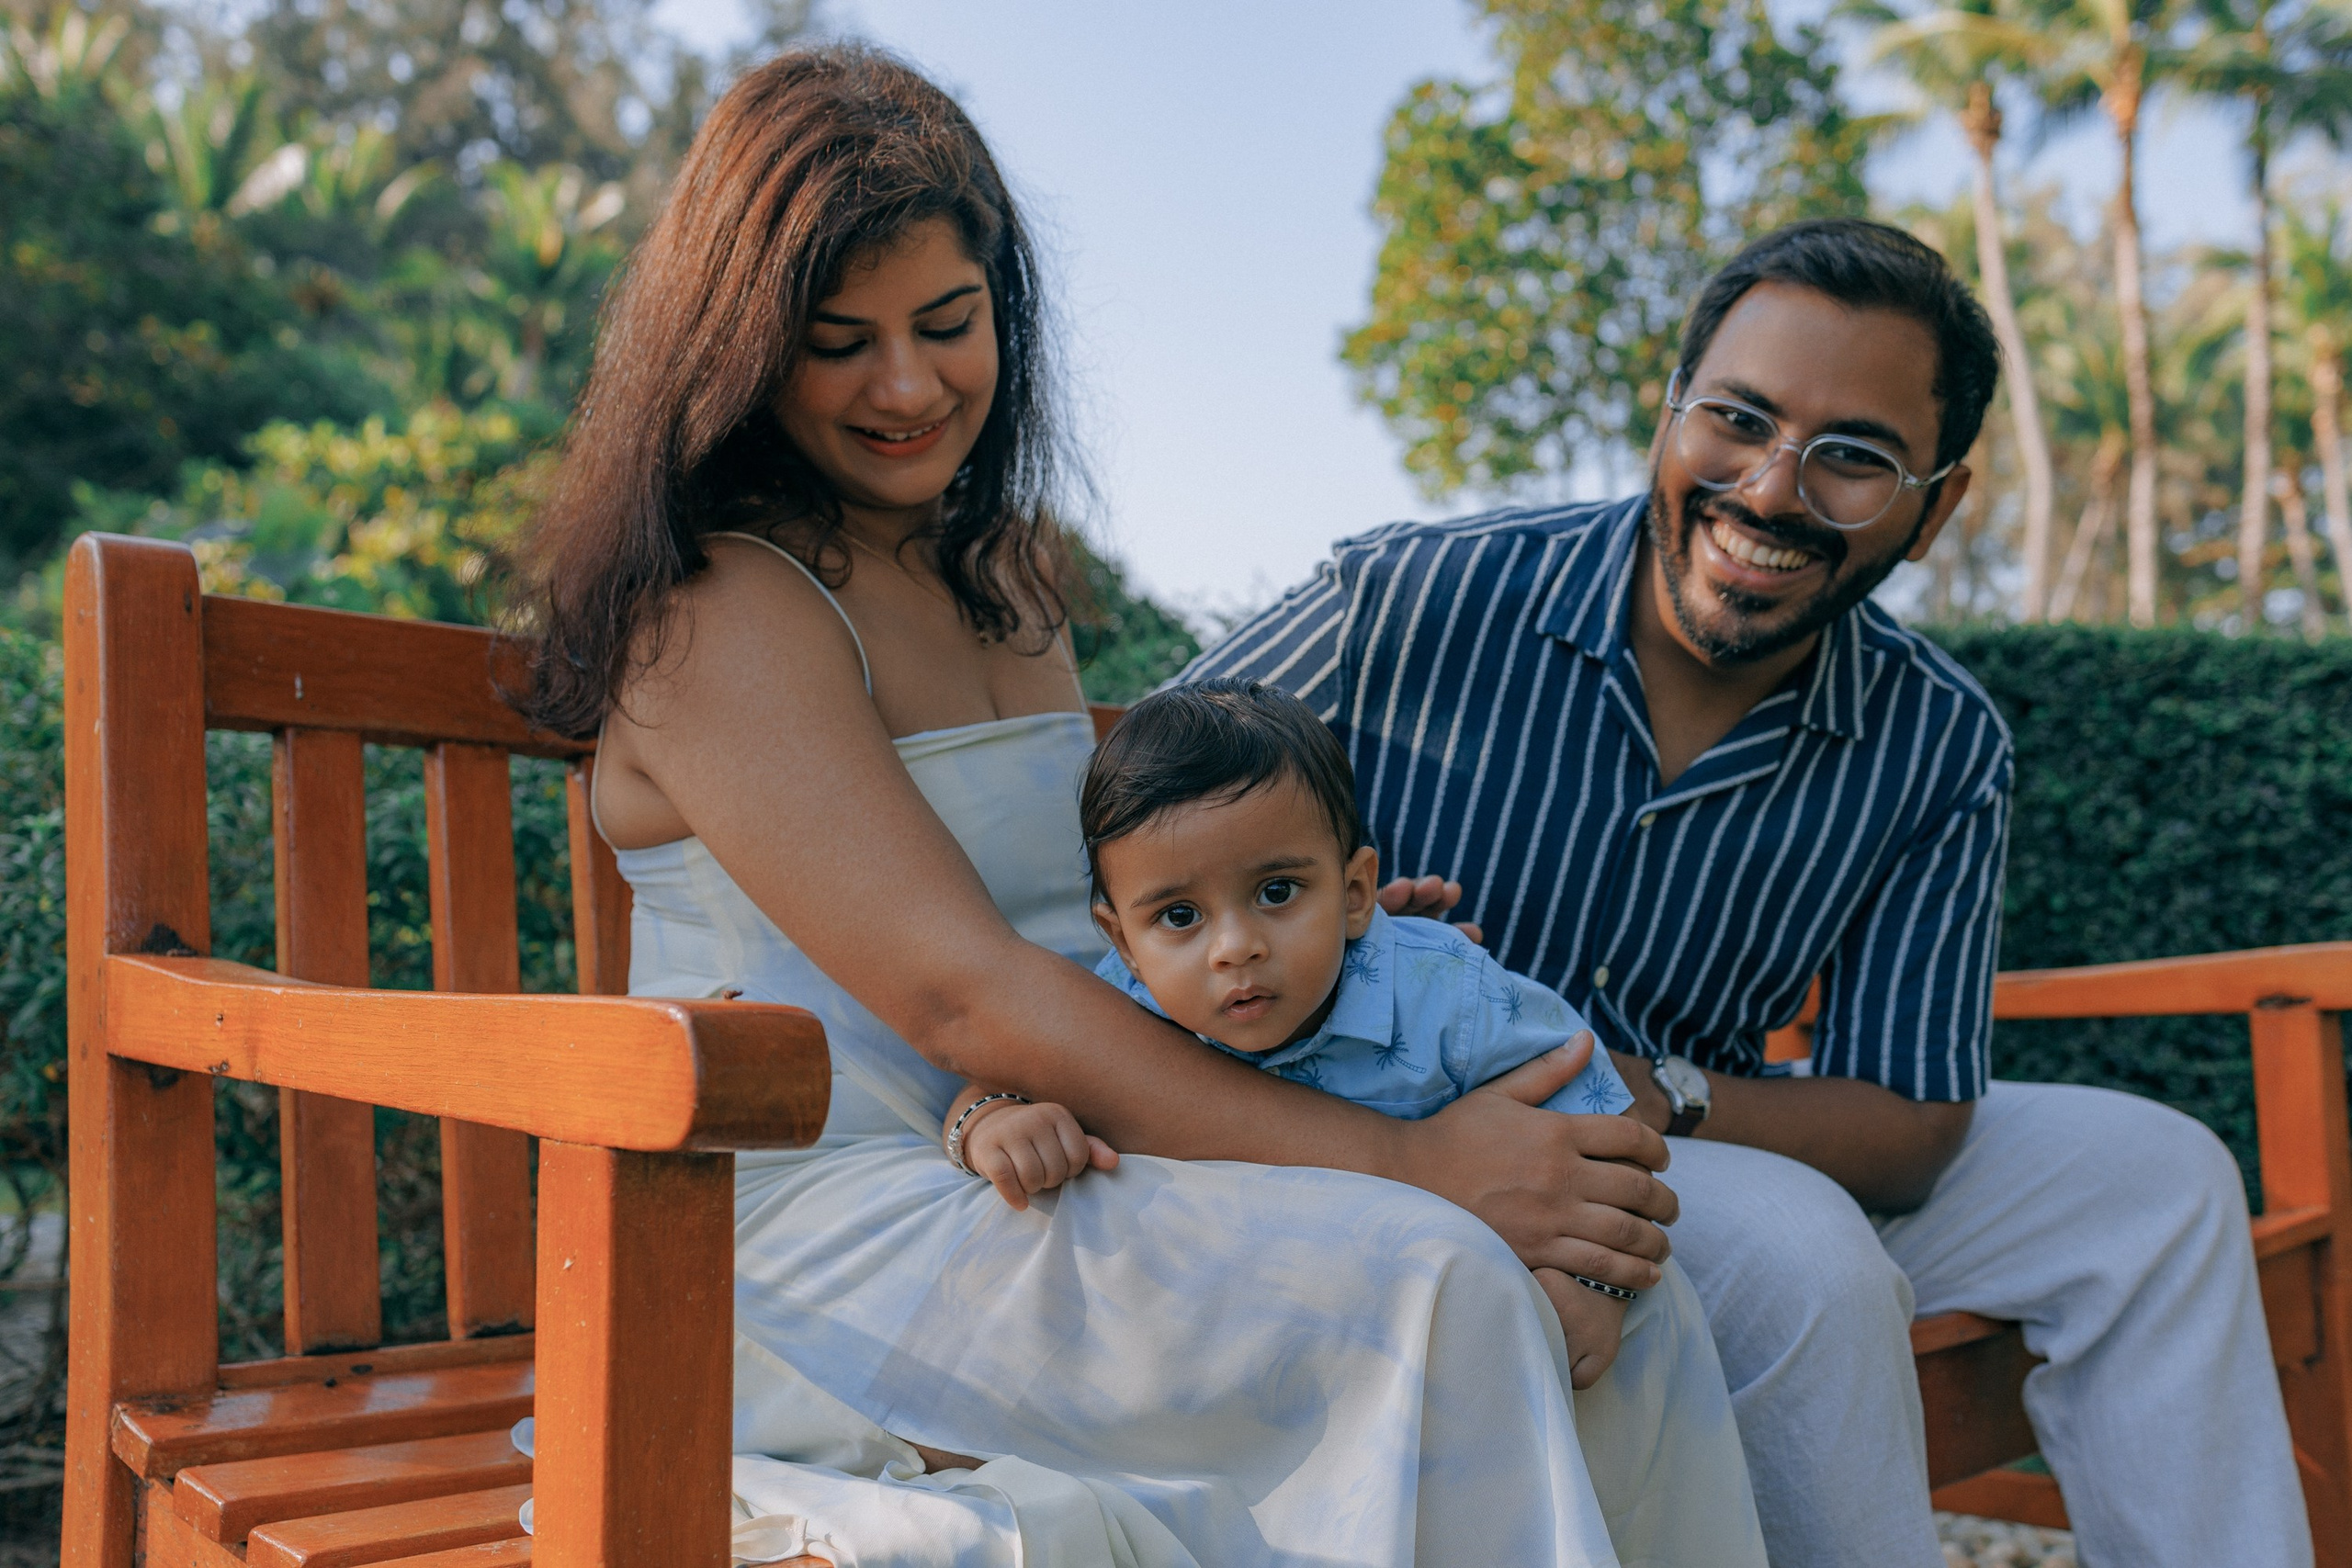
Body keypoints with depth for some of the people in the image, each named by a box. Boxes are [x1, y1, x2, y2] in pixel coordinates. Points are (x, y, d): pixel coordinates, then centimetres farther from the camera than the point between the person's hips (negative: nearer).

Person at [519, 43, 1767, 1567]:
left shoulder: (1006, 567, 17)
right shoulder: (721, 608, -10)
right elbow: (961, 997, -18)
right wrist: (1403, 1164, -21)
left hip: (1045, 1193, 7)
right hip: (819, 1237, -7)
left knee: (1626, 1305, -13)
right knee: (1430, 1287, -28)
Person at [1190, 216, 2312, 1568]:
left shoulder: (1943, 751, -7)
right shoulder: (1408, 605, -18)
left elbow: (1910, 1135, -7)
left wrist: (1659, 1094, -26)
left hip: (1725, 1151, 5)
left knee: (2156, 1180, 0)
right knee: (1802, 1253, -31)